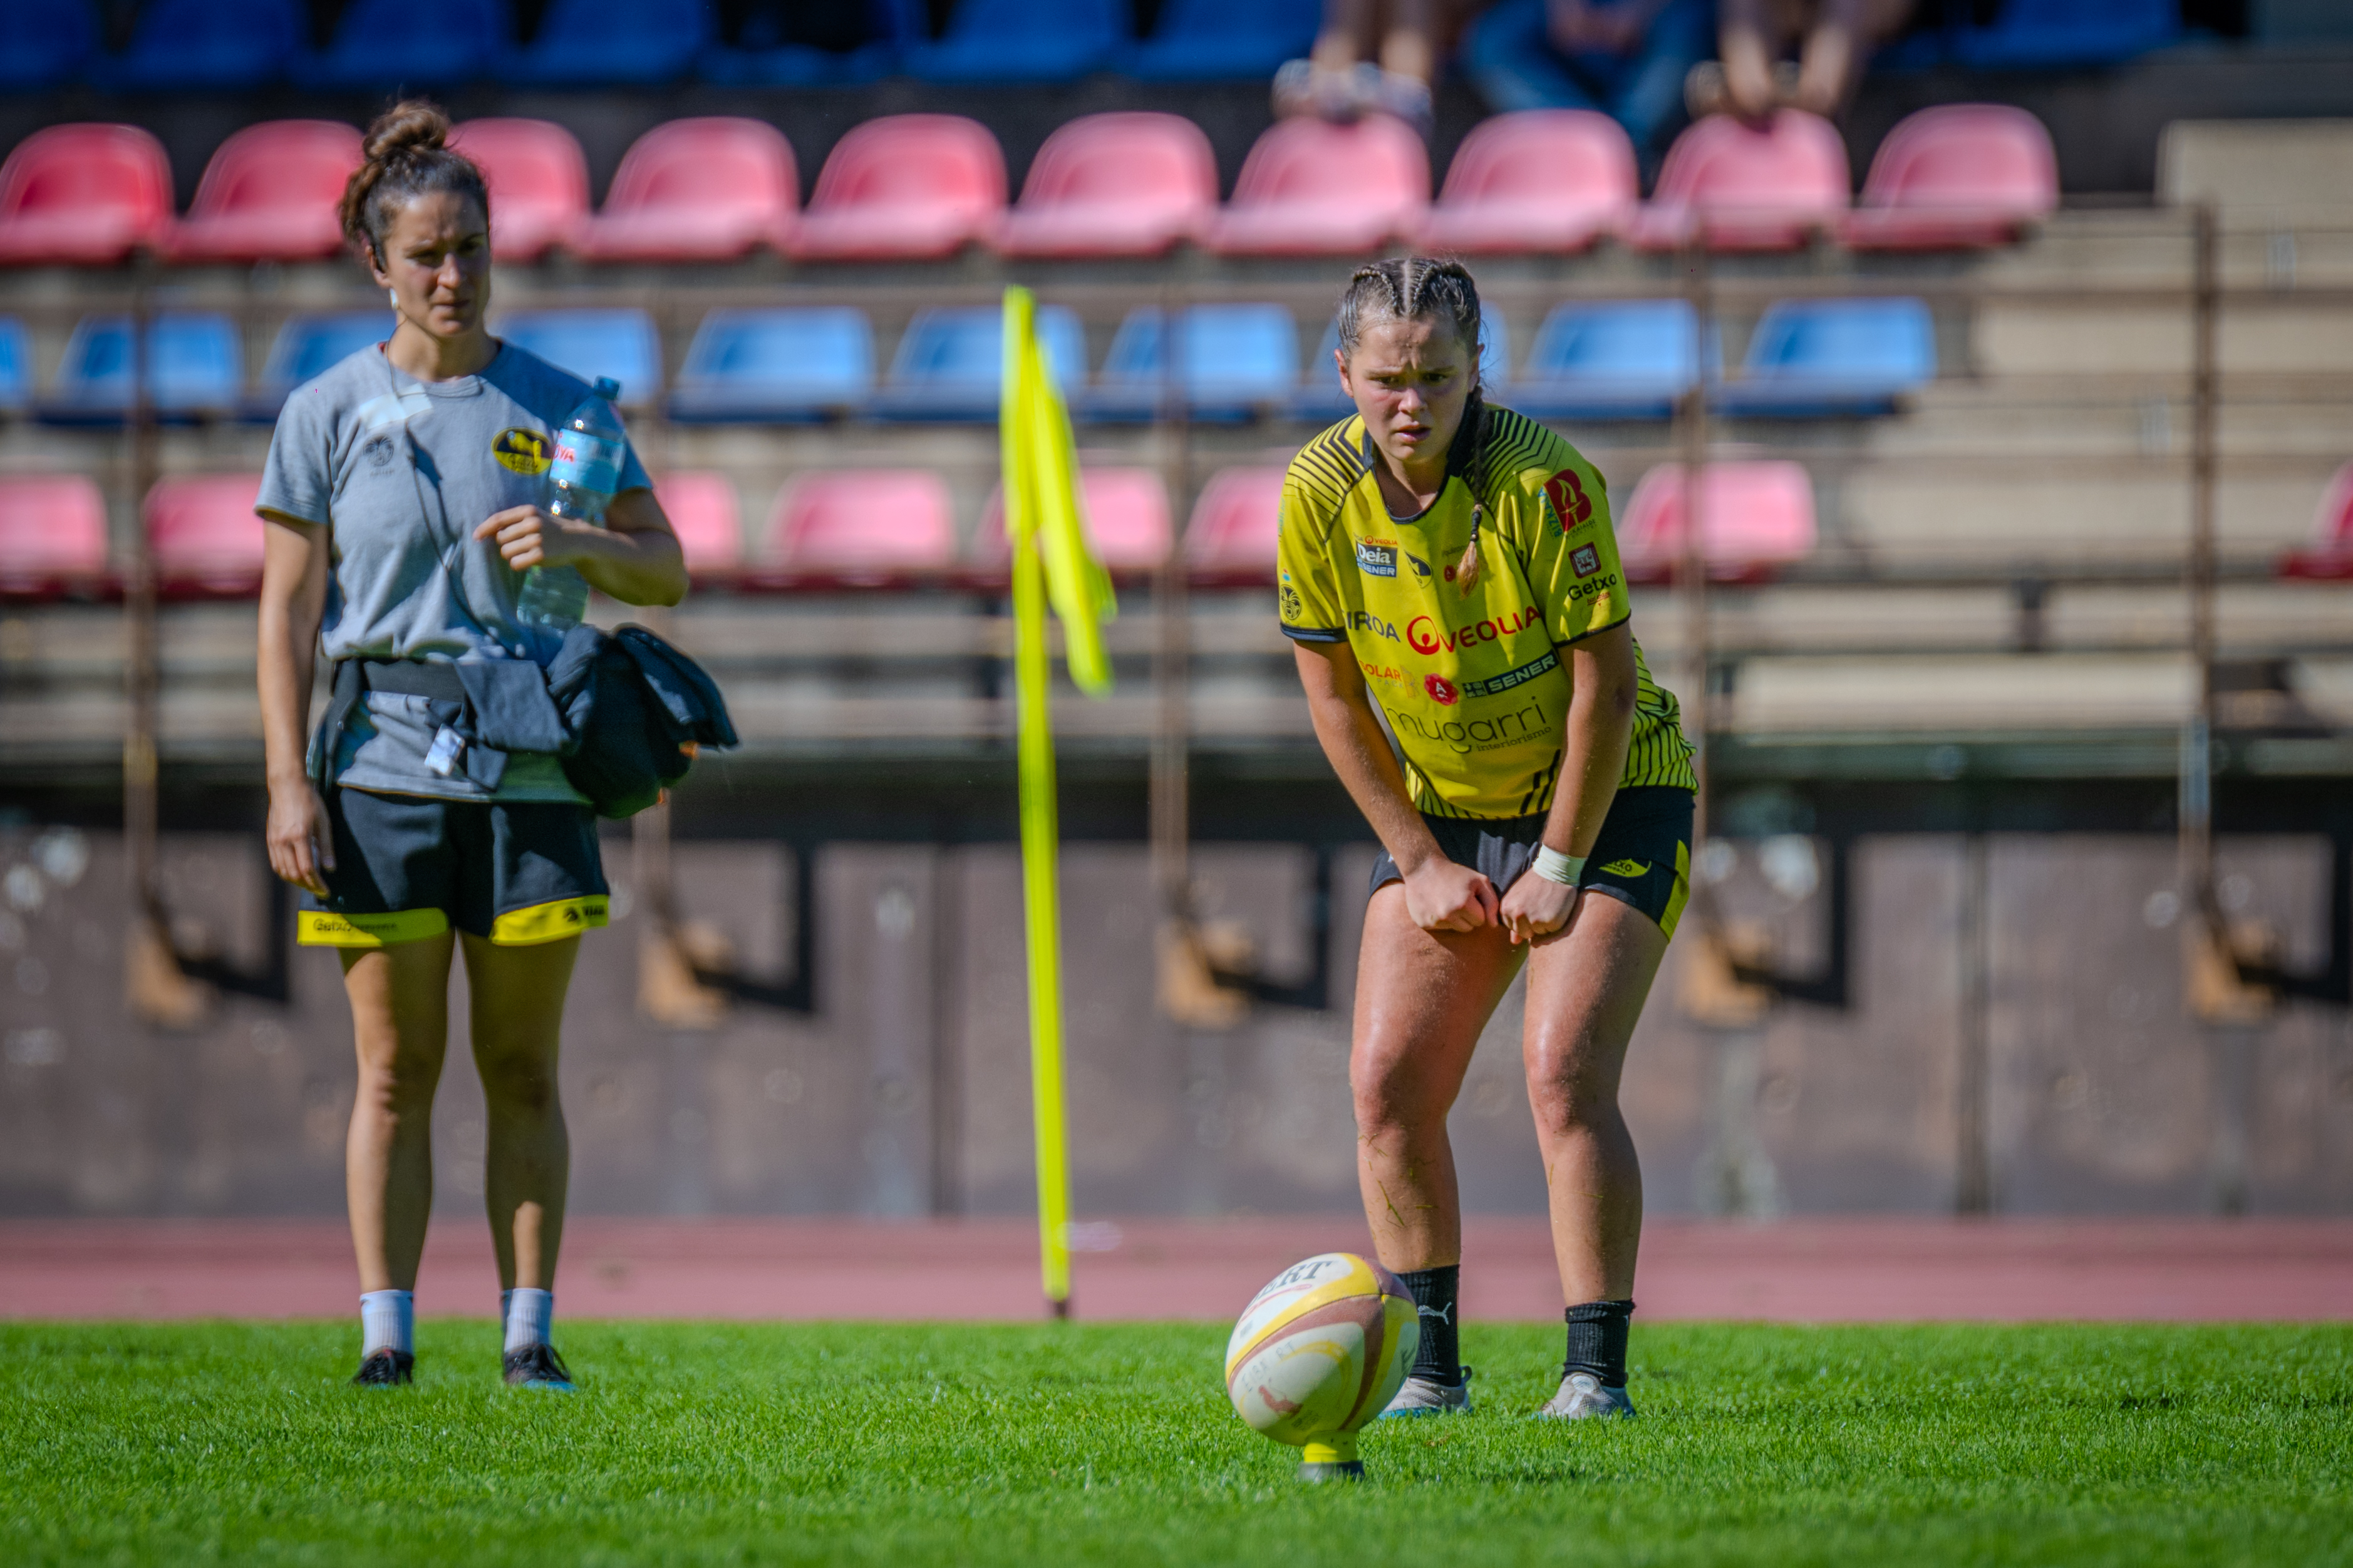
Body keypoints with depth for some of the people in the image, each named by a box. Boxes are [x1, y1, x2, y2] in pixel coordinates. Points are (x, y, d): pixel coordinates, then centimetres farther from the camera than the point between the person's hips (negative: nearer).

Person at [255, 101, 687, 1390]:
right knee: (395, 1069, -1)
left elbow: (664, 572, 8)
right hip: (383, 766, -1)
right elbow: (286, 611, 3)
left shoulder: (556, 407, 6)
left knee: (522, 1069, 3)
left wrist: (574, 541, -13)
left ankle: (529, 1333, 7)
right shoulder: (329, 413, 3)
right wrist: (288, 782, -5)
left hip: (529, 780, 1)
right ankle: (385, 1335, 2)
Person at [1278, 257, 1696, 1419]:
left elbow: (1605, 681, -19)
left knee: (1564, 1070, -18)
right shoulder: (1320, 491, -12)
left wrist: (1560, 865, -16)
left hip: (1605, 799, -5)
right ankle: (1431, 1363, 5)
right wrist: (1420, 862, -4)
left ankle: (1597, 1371, -12)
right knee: (1387, 1082, -6)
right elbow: (1332, 690, -2)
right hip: (1441, 810, 5)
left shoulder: (1543, 480, -25)